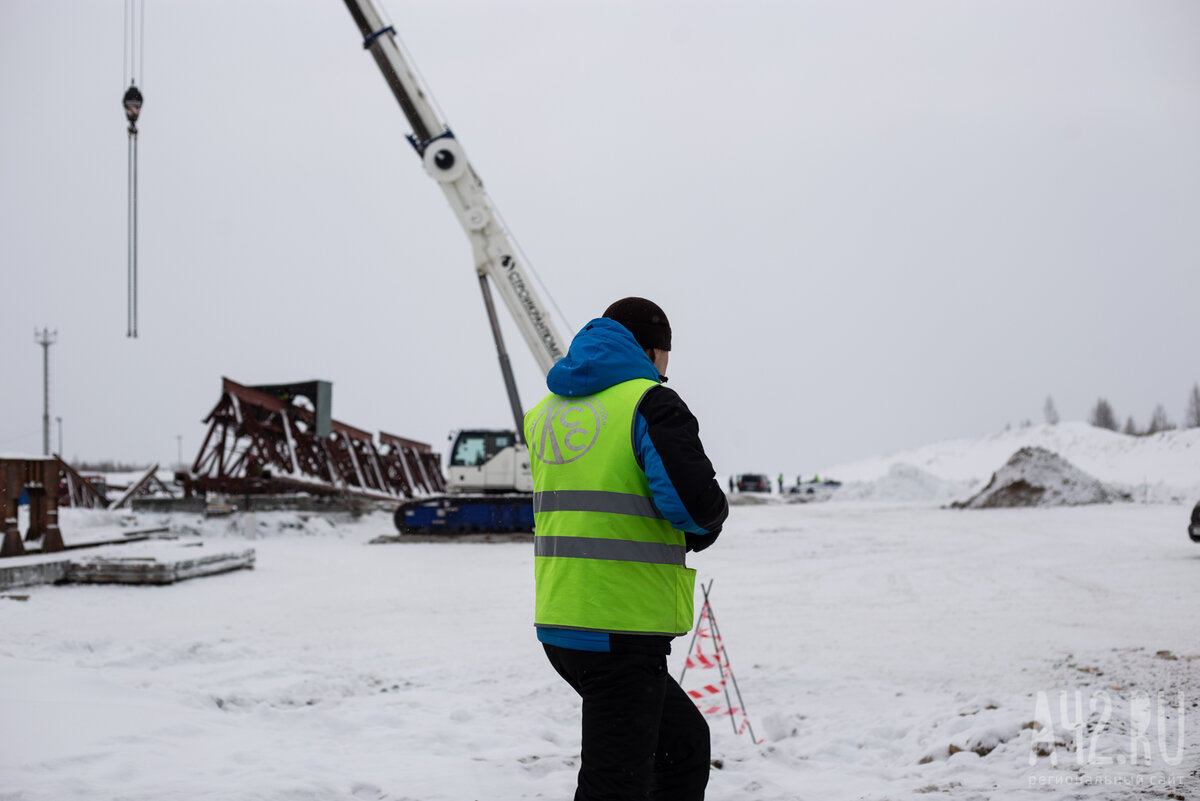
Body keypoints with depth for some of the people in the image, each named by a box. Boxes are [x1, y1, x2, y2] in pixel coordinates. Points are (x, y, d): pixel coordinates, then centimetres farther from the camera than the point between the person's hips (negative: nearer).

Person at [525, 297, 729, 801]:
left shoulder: (546, 413, 15)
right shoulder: (650, 403, -8)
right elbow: (695, 500, -19)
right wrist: (710, 519, 4)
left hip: (559, 622, 8)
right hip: (624, 631, -8)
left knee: (685, 742, 24)